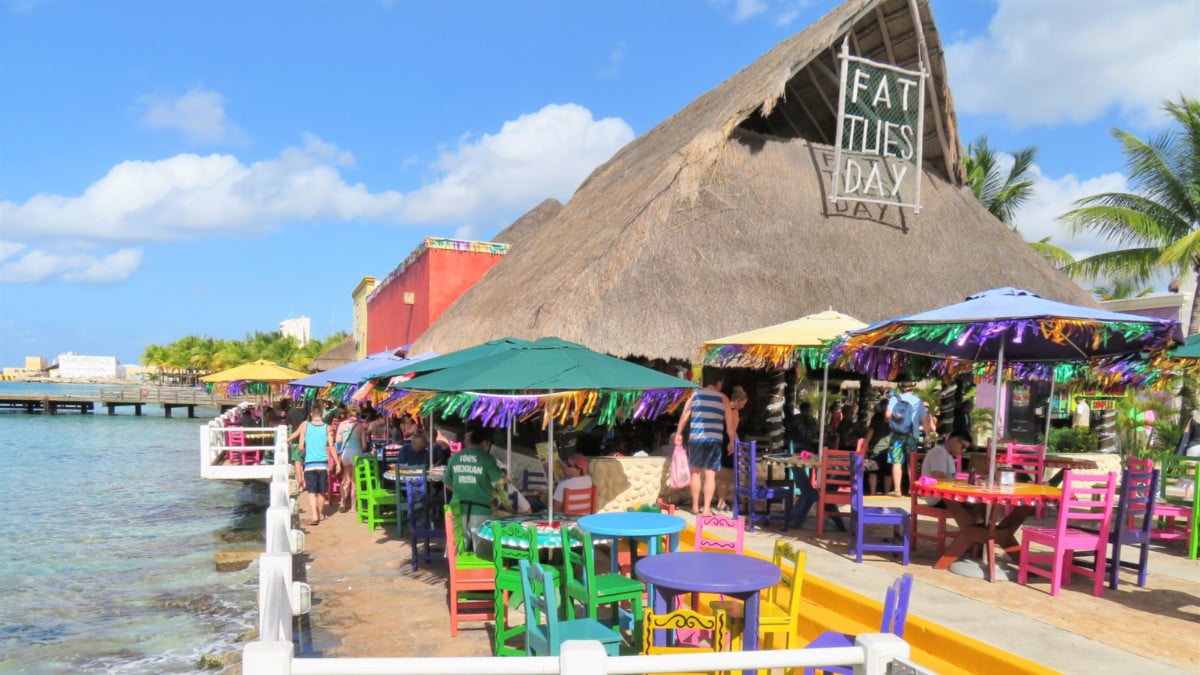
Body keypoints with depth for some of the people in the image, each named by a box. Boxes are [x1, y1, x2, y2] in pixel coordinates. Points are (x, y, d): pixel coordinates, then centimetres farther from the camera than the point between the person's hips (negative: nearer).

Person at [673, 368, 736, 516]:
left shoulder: (695, 395, 8)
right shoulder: (723, 398, 5)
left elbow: (684, 416, 10)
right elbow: (730, 424, 3)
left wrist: (678, 433, 21)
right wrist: (732, 441, 12)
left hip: (695, 438, 2)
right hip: (714, 440, -2)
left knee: (696, 472, 13)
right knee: (710, 474, 0)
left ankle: (695, 506, 19)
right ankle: (707, 508, -4)